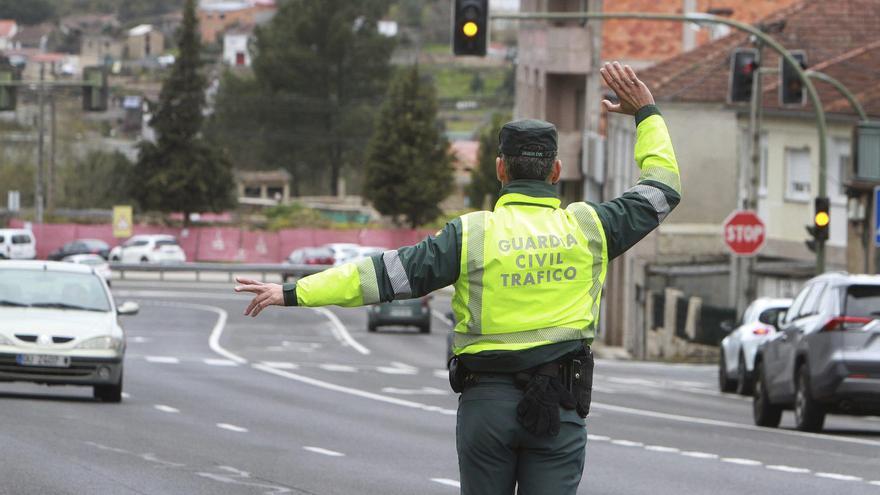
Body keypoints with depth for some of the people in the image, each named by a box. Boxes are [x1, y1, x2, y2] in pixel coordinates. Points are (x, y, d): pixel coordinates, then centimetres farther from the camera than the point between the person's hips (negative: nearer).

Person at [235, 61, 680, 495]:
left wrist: (295, 294, -8)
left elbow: (389, 273, -10)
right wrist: (646, 113, 27)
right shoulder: (586, 229, 1)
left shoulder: (472, 235, -5)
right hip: (560, 407, 0)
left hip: (487, 401, 0)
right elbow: (663, 189, 16)